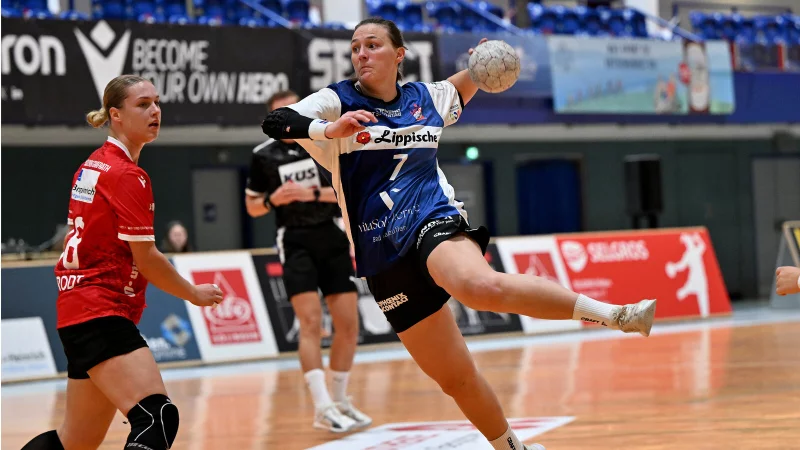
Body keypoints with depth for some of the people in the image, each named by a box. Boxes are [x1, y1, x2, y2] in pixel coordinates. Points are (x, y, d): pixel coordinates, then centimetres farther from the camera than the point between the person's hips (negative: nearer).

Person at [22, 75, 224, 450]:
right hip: (100, 314, -10)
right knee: (159, 418, -22)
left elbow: (73, 239, 22)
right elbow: (146, 260, -12)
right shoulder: (128, 176, -12)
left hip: (76, 309, 10)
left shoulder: (91, 165, 15)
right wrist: (195, 294, 2)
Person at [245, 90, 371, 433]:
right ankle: (322, 408, -21)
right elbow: (252, 206, 12)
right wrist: (273, 200, -9)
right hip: (296, 242, -2)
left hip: (332, 239, 2)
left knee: (348, 326, 2)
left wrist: (313, 193, -17)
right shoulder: (264, 156, 3)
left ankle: (340, 401, 17)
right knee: (311, 323, -16)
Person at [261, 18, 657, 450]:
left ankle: (611, 314, -38)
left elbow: (458, 89, 35)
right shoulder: (336, 102, 1)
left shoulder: (425, 98, 10)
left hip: (434, 221, -1)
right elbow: (275, 122, -17)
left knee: (480, 285, -39)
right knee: (455, 377, 3)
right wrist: (331, 130, -34)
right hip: (386, 258, 1)